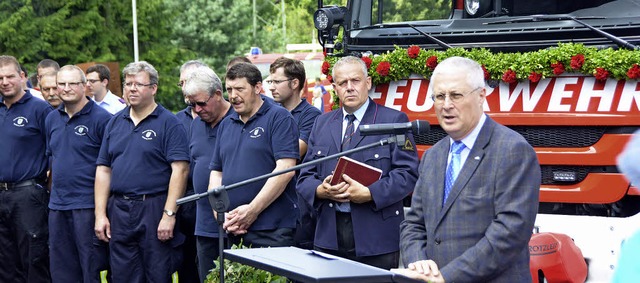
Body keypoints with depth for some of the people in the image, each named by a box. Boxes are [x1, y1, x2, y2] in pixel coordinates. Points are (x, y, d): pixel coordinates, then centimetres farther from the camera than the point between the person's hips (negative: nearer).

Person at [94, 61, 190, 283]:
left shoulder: (168, 123, -4)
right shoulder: (115, 123, 13)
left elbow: (180, 169, -11)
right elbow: (103, 169, 13)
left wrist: (169, 214, -18)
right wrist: (100, 214, 6)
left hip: (155, 209, -5)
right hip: (119, 212, 5)